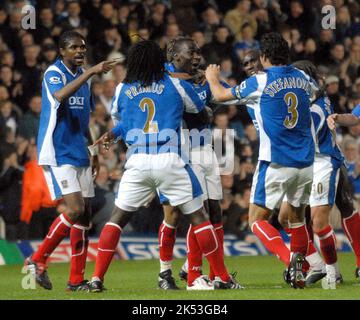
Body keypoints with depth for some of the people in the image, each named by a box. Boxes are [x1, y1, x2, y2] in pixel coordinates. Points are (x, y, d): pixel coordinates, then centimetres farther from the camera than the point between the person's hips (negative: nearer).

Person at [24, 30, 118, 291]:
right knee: (75, 209, -17)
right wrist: (91, 73, -37)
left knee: (85, 215, 3)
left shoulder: (83, 76, 15)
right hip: (57, 153, -8)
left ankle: (77, 280, 7)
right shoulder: (53, 74, -9)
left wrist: (93, 150, 18)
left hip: (79, 155, 8)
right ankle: (37, 261, -2)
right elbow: (60, 96, -33)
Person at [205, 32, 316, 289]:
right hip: (305, 162, 5)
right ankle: (299, 268, 15)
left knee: (257, 218, 1)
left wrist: (213, 78, 27)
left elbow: (221, 95, 5)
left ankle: (291, 260, -20)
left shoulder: (260, 82, -8)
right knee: (297, 215, 21)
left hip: (276, 164, -5)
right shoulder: (302, 78, 6)